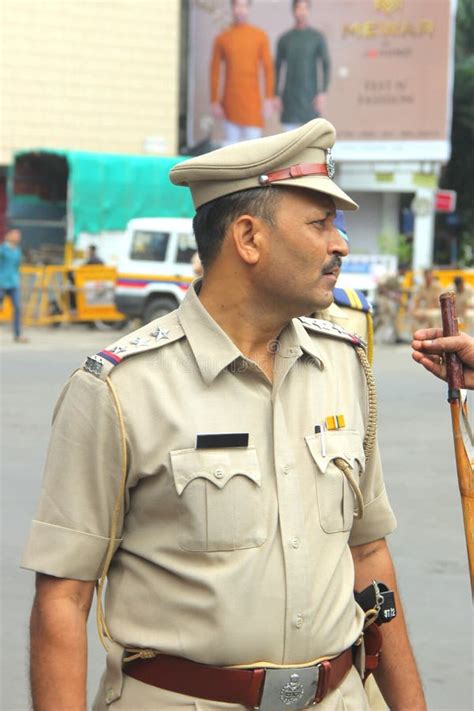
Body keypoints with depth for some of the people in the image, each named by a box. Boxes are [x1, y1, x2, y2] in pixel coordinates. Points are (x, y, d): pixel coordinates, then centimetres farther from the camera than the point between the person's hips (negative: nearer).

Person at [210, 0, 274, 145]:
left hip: (252, 101, -1)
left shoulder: (260, 36, 2)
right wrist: (214, 103, 0)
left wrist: (269, 100, -8)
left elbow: (268, 68, -1)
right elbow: (214, 72, 5)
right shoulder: (221, 39, 4)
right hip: (230, 103, 1)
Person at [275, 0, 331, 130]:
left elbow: (326, 66, -1)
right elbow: (278, 69, 10)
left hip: (310, 96, -2)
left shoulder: (317, 37, 1)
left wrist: (323, 93, -10)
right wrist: (277, 96, 3)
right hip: (289, 96, 2)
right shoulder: (284, 39, 8)